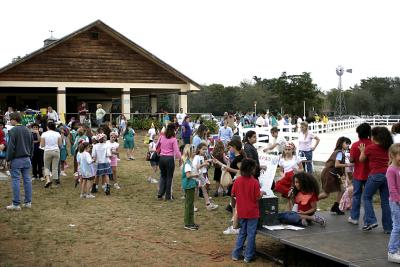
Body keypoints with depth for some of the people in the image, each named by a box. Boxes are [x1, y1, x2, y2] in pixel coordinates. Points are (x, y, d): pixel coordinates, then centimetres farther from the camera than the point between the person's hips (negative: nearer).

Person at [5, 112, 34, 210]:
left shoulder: (13, 131, -13)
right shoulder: (27, 130, 11)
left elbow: (11, 147, -15)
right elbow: (32, 146, 15)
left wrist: (8, 159, -7)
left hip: (16, 159, -7)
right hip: (26, 159, 7)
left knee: (15, 181, -3)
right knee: (27, 180, 8)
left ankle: (16, 204, -2)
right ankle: (28, 202, 12)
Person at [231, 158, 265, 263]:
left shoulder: (237, 180, -3)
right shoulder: (254, 182, -16)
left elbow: (232, 195, 2)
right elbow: (257, 198, -15)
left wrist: (234, 203, 21)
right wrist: (261, 193, 5)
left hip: (241, 211, 5)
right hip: (252, 212, -5)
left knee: (242, 232, 19)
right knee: (251, 234, 7)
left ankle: (236, 254, 20)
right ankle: (248, 256, 12)